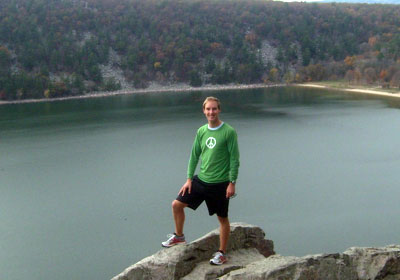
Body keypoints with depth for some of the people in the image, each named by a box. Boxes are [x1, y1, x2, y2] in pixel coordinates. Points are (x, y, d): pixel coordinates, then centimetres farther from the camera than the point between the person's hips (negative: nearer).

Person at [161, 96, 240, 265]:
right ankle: (179, 236, 26)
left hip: (220, 183, -5)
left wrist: (232, 183, -14)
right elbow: (194, 156, 11)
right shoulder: (201, 131, 5)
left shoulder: (229, 132, -11)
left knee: (222, 218, 6)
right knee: (177, 204, 5)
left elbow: (234, 159, -11)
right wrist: (189, 178, 6)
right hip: (201, 180, 5)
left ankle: (222, 253, 20)